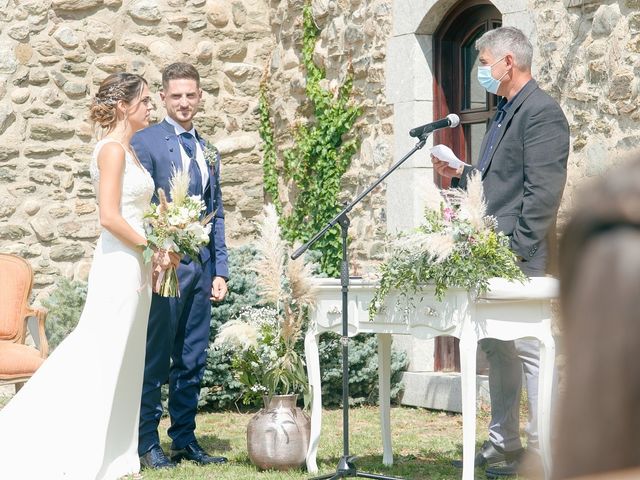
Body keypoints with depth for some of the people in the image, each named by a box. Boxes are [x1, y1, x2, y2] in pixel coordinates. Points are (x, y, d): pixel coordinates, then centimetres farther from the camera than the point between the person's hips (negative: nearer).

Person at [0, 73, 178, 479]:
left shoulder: (127, 151, 16)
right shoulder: (112, 149, -12)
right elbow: (110, 217, -20)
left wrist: (160, 250, 7)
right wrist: (155, 249, -13)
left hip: (135, 266, 10)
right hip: (120, 265, -10)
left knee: (123, 361, 11)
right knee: (100, 358, -7)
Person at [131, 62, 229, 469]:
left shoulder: (208, 150, 17)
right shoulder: (145, 142, -3)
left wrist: (220, 270, 12)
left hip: (201, 267, 6)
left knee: (192, 361, 9)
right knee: (155, 358, -3)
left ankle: (185, 440, 16)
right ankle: (148, 443, 3)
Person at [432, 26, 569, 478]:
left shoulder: (541, 111, -11)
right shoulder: (504, 113, 19)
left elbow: (542, 191, -18)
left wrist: (518, 250, -21)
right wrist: (460, 175, 9)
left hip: (520, 257, -10)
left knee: (529, 349, -8)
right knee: (496, 348, 13)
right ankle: (503, 444, 21)